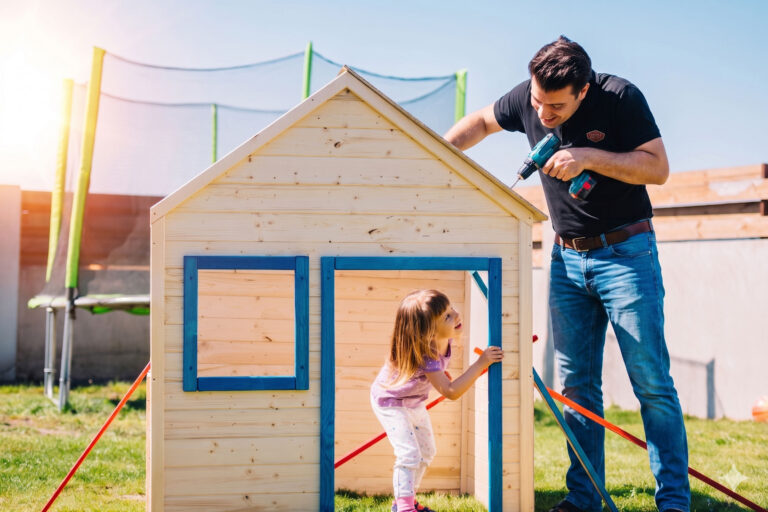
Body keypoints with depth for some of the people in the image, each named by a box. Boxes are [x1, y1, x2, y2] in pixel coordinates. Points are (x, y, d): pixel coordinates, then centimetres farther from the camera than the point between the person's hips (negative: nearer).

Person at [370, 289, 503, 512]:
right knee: (409, 454, -19)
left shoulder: (445, 338, -18)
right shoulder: (425, 356, -41)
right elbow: (451, 391, -43)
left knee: (426, 452, 17)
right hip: (390, 401, -9)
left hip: (415, 402, 9)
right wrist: (481, 363, -43)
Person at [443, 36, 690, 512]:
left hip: (625, 253, -5)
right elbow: (481, 122, 18)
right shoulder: (526, 99, -1)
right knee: (577, 385, 5)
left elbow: (658, 168, -15)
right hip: (568, 258, 5)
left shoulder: (621, 98, -14)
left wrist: (590, 157, -24)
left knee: (651, 382, -8)